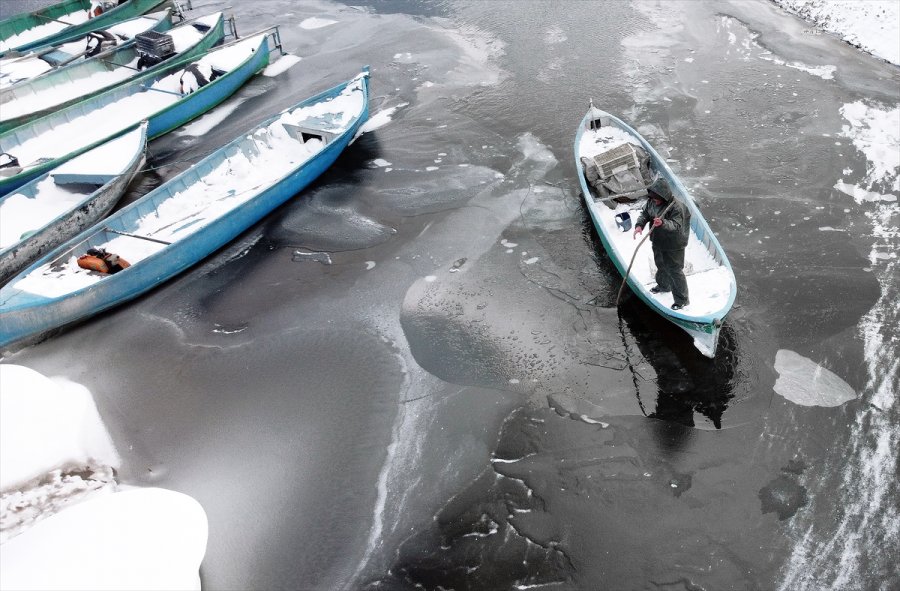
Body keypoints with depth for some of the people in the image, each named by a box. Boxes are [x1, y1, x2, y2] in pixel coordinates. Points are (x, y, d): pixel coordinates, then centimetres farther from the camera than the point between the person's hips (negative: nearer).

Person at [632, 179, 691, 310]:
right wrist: (639, 225, -21)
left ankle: (682, 300, 13)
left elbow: (676, 226, -33)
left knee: (675, 271, 1)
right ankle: (664, 286, 54)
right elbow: (644, 213, -1)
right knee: (660, 265, 28)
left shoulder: (676, 207, -28)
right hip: (657, 242, 8)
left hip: (673, 246, -8)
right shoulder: (651, 201, -7)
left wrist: (663, 223, -52)